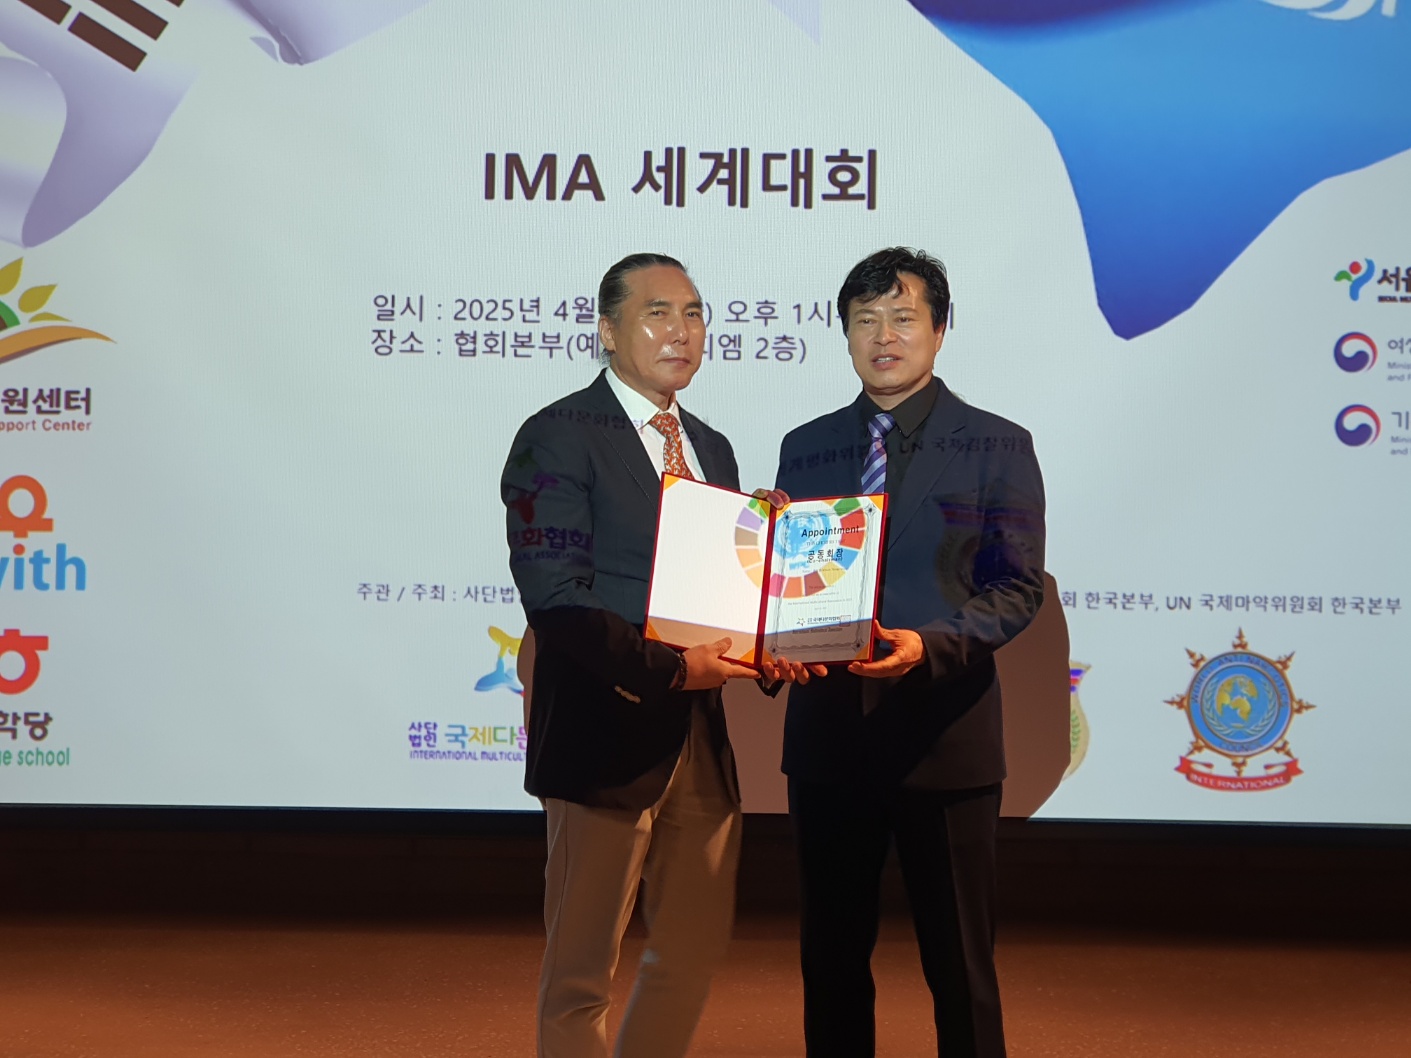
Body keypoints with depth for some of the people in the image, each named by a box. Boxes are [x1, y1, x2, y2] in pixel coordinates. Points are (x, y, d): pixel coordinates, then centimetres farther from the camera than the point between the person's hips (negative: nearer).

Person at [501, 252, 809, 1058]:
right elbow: (556, 600, -18)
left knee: (697, 951, 16)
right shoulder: (560, 438, -10)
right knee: (582, 971, 4)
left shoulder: (712, 448, 15)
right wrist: (668, 668, -24)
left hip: (701, 735, 7)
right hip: (606, 734, -7)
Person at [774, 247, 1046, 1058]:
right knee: (831, 955, 12)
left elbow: (1018, 590, -6)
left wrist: (930, 645, -22)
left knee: (959, 961, 4)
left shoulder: (998, 448, 0)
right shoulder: (805, 449, 11)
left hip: (943, 733, -3)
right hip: (829, 729, 4)